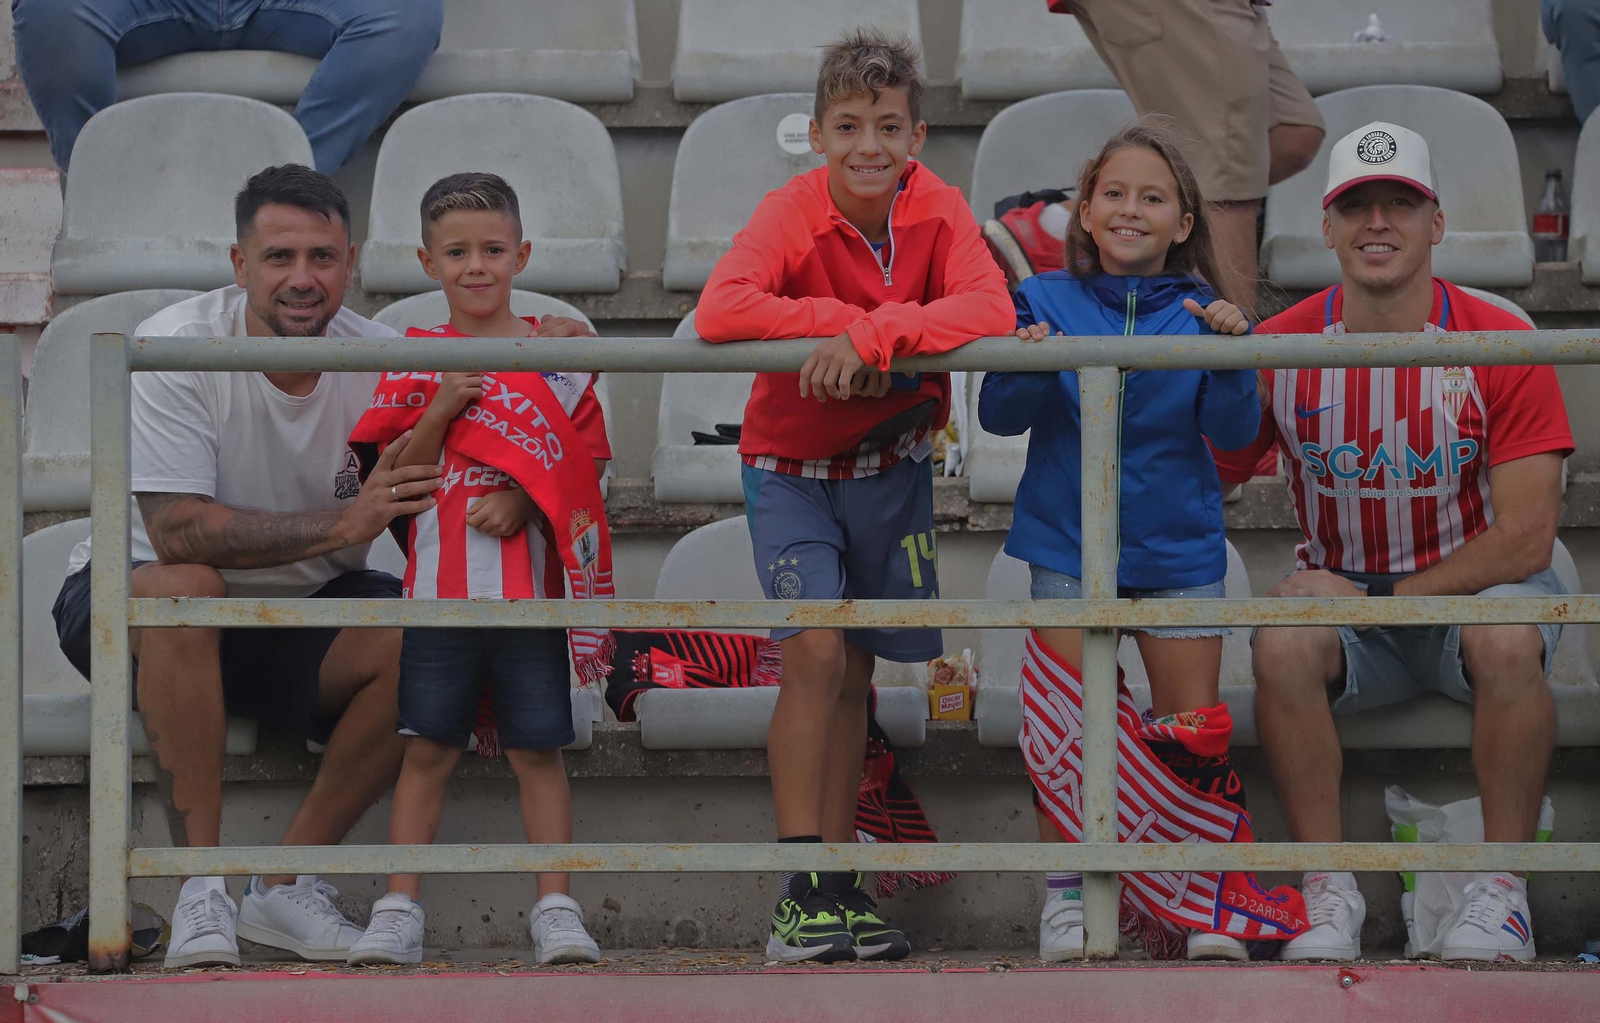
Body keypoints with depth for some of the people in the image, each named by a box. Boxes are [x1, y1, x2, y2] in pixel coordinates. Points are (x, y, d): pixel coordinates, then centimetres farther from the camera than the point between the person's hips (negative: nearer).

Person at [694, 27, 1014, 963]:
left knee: (854, 673, 10)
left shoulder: (938, 211, -13)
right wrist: (841, 323, -35)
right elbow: (721, 311, -37)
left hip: (892, 467, 3)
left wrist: (870, 334, -37)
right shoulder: (791, 216, -21)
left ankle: (840, 883, 19)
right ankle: (803, 894, -14)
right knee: (814, 651, -17)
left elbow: (991, 312, -29)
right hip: (792, 467, -3)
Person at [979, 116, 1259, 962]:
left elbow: (1234, 432, -6)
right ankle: (1065, 894, 4)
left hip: (1179, 548, 1)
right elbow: (998, 415, -5)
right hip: (1069, 544, -1)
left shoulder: (1199, 311, 1)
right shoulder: (1047, 301, 0)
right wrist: (1027, 363, -24)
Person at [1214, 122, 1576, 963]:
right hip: (1340, 594, 2)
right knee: (1282, 648, -31)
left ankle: (1503, 891, -23)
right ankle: (1328, 891, -20)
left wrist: (1380, 599, -19)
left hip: (1475, 586, -2)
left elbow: (1525, 539, -15)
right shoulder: (1280, 349, -6)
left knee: (1506, 641, -36)